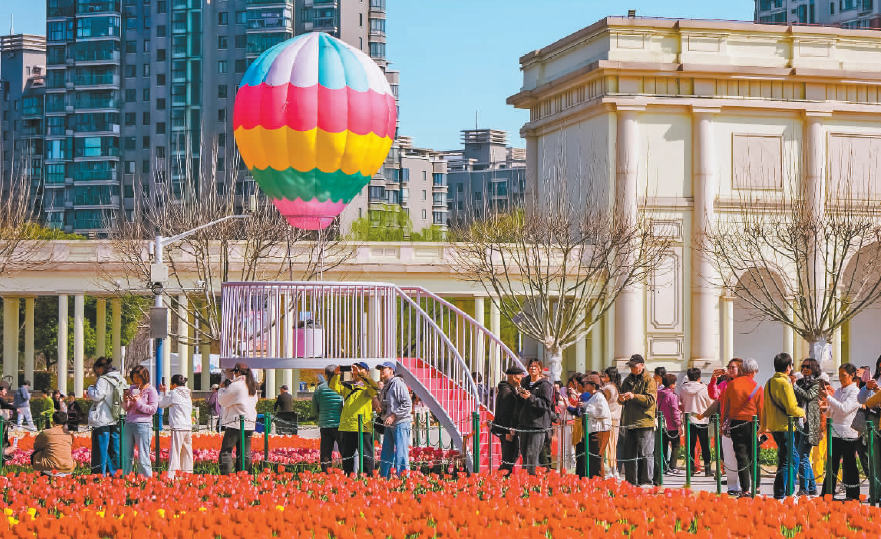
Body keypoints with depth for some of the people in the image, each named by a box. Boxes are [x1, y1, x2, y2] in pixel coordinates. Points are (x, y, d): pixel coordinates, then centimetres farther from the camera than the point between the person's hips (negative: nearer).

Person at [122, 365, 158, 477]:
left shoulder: (151, 390, -2)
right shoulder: (132, 388, 16)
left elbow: (153, 409, -7)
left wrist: (138, 402, -13)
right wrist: (126, 401, -1)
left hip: (143, 425, -6)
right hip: (129, 424, 6)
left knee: (143, 458, -6)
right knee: (127, 456, 8)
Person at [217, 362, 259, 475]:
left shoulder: (236, 385, -10)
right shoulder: (253, 387, 12)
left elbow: (222, 401, -4)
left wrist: (222, 389, 16)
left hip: (235, 424, -7)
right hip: (249, 424, 7)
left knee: (226, 451, -3)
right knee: (245, 453, 7)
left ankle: (226, 475, -12)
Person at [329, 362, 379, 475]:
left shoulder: (368, 386, 5)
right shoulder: (346, 385, 17)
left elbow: (374, 389, -16)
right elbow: (333, 387, 4)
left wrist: (360, 374, -20)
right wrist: (336, 374, -13)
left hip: (364, 427, -4)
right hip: (346, 427, 4)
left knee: (366, 456, -4)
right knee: (347, 456, 11)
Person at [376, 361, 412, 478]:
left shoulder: (398, 384, -9)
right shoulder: (385, 387, 19)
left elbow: (407, 405, -16)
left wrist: (393, 415, -19)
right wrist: (381, 409, 8)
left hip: (400, 424, -9)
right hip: (389, 425, 9)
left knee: (401, 454, -11)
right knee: (385, 455, 10)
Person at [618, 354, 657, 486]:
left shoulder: (649, 380, -3)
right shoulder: (628, 380, 17)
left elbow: (650, 400, -13)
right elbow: (623, 402, 21)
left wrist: (633, 396, -21)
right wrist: (621, 399, -3)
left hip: (644, 422, -7)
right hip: (629, 422, 7)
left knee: (645, 454, -5)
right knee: (628, 455, 8)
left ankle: (646, 482, -1)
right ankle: (631, 482, 15)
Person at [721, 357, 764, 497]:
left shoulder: (731, 384, -2)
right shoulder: (757, 387, -5)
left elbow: (725, 406, 3)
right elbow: (761, 409, -1)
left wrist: (723, 423, 11)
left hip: (735, 423, 0)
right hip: (752, 424, 0)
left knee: (741, 457, 1)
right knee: (754, 456, 13)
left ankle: (745, 490, -2)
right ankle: (756, 487, 19)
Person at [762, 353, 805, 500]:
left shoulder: (770, 382, 11)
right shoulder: (784, 383, -17)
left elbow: (766, 406, 19)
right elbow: (792, 408, -18)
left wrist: (764, 424, 26)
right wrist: (802, 412, 1)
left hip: (774, 426, 9)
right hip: (784, 427, -9)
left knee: (793, 458, 19)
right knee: (786, 462, -4)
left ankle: (790, 490, 23)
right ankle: (780, 495, -5)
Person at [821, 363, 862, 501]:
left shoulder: (855, 392, -7)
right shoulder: (838, 391, 14)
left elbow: (844, 409, -21)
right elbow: (829, 413, 19)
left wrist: (829, 397, -20)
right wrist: (825, 407, -1)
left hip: (848, 434, -7)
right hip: (834, 433, 7)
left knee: (849, 466, 0)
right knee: (832, 465, 9)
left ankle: (853, 496, 7)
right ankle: (826, 495, 12)